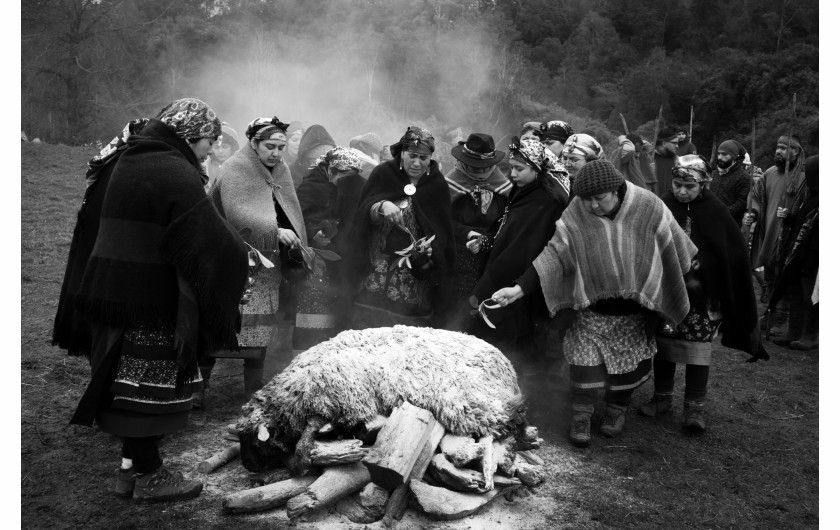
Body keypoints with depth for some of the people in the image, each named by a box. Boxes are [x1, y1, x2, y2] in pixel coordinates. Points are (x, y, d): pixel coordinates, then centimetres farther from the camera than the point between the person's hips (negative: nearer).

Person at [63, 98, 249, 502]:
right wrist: (240, 258, -4)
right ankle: (148, 477, 13)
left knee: (130, 383, 16)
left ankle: (131, 467, 27)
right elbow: (209, 238, -21)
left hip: (116, 288, 9)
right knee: (151, 385, 1)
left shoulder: (130, 161, 14)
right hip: (151, 298, -9)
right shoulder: (176, 173, -16)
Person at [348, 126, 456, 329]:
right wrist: (382, 206, -26)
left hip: (418, 280, 1)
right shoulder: (383, 174, 3)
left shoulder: (437, 184, 6)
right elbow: (364, 215, -6)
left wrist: (430, 248, -9)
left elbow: (444, 235, 9)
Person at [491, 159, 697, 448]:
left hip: (633, 312, 1)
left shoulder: (648, 208, -16)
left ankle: (617, 409, 38)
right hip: (590, 308, -1)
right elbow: (553, 254, -16)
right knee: (585, 361, 0)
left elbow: (675, 250, -3)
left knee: (627, 361, 14)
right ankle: (581, 416, 20)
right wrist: (519, 288, -24)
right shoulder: (576, 215, -16)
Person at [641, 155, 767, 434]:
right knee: (663, 342, 9)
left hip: (703, 295, -1)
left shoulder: (715, 211, -6)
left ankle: (695, 407, 13)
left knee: (697, 346, 2)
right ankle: (662, 397, 26)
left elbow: (736, 250, -1)